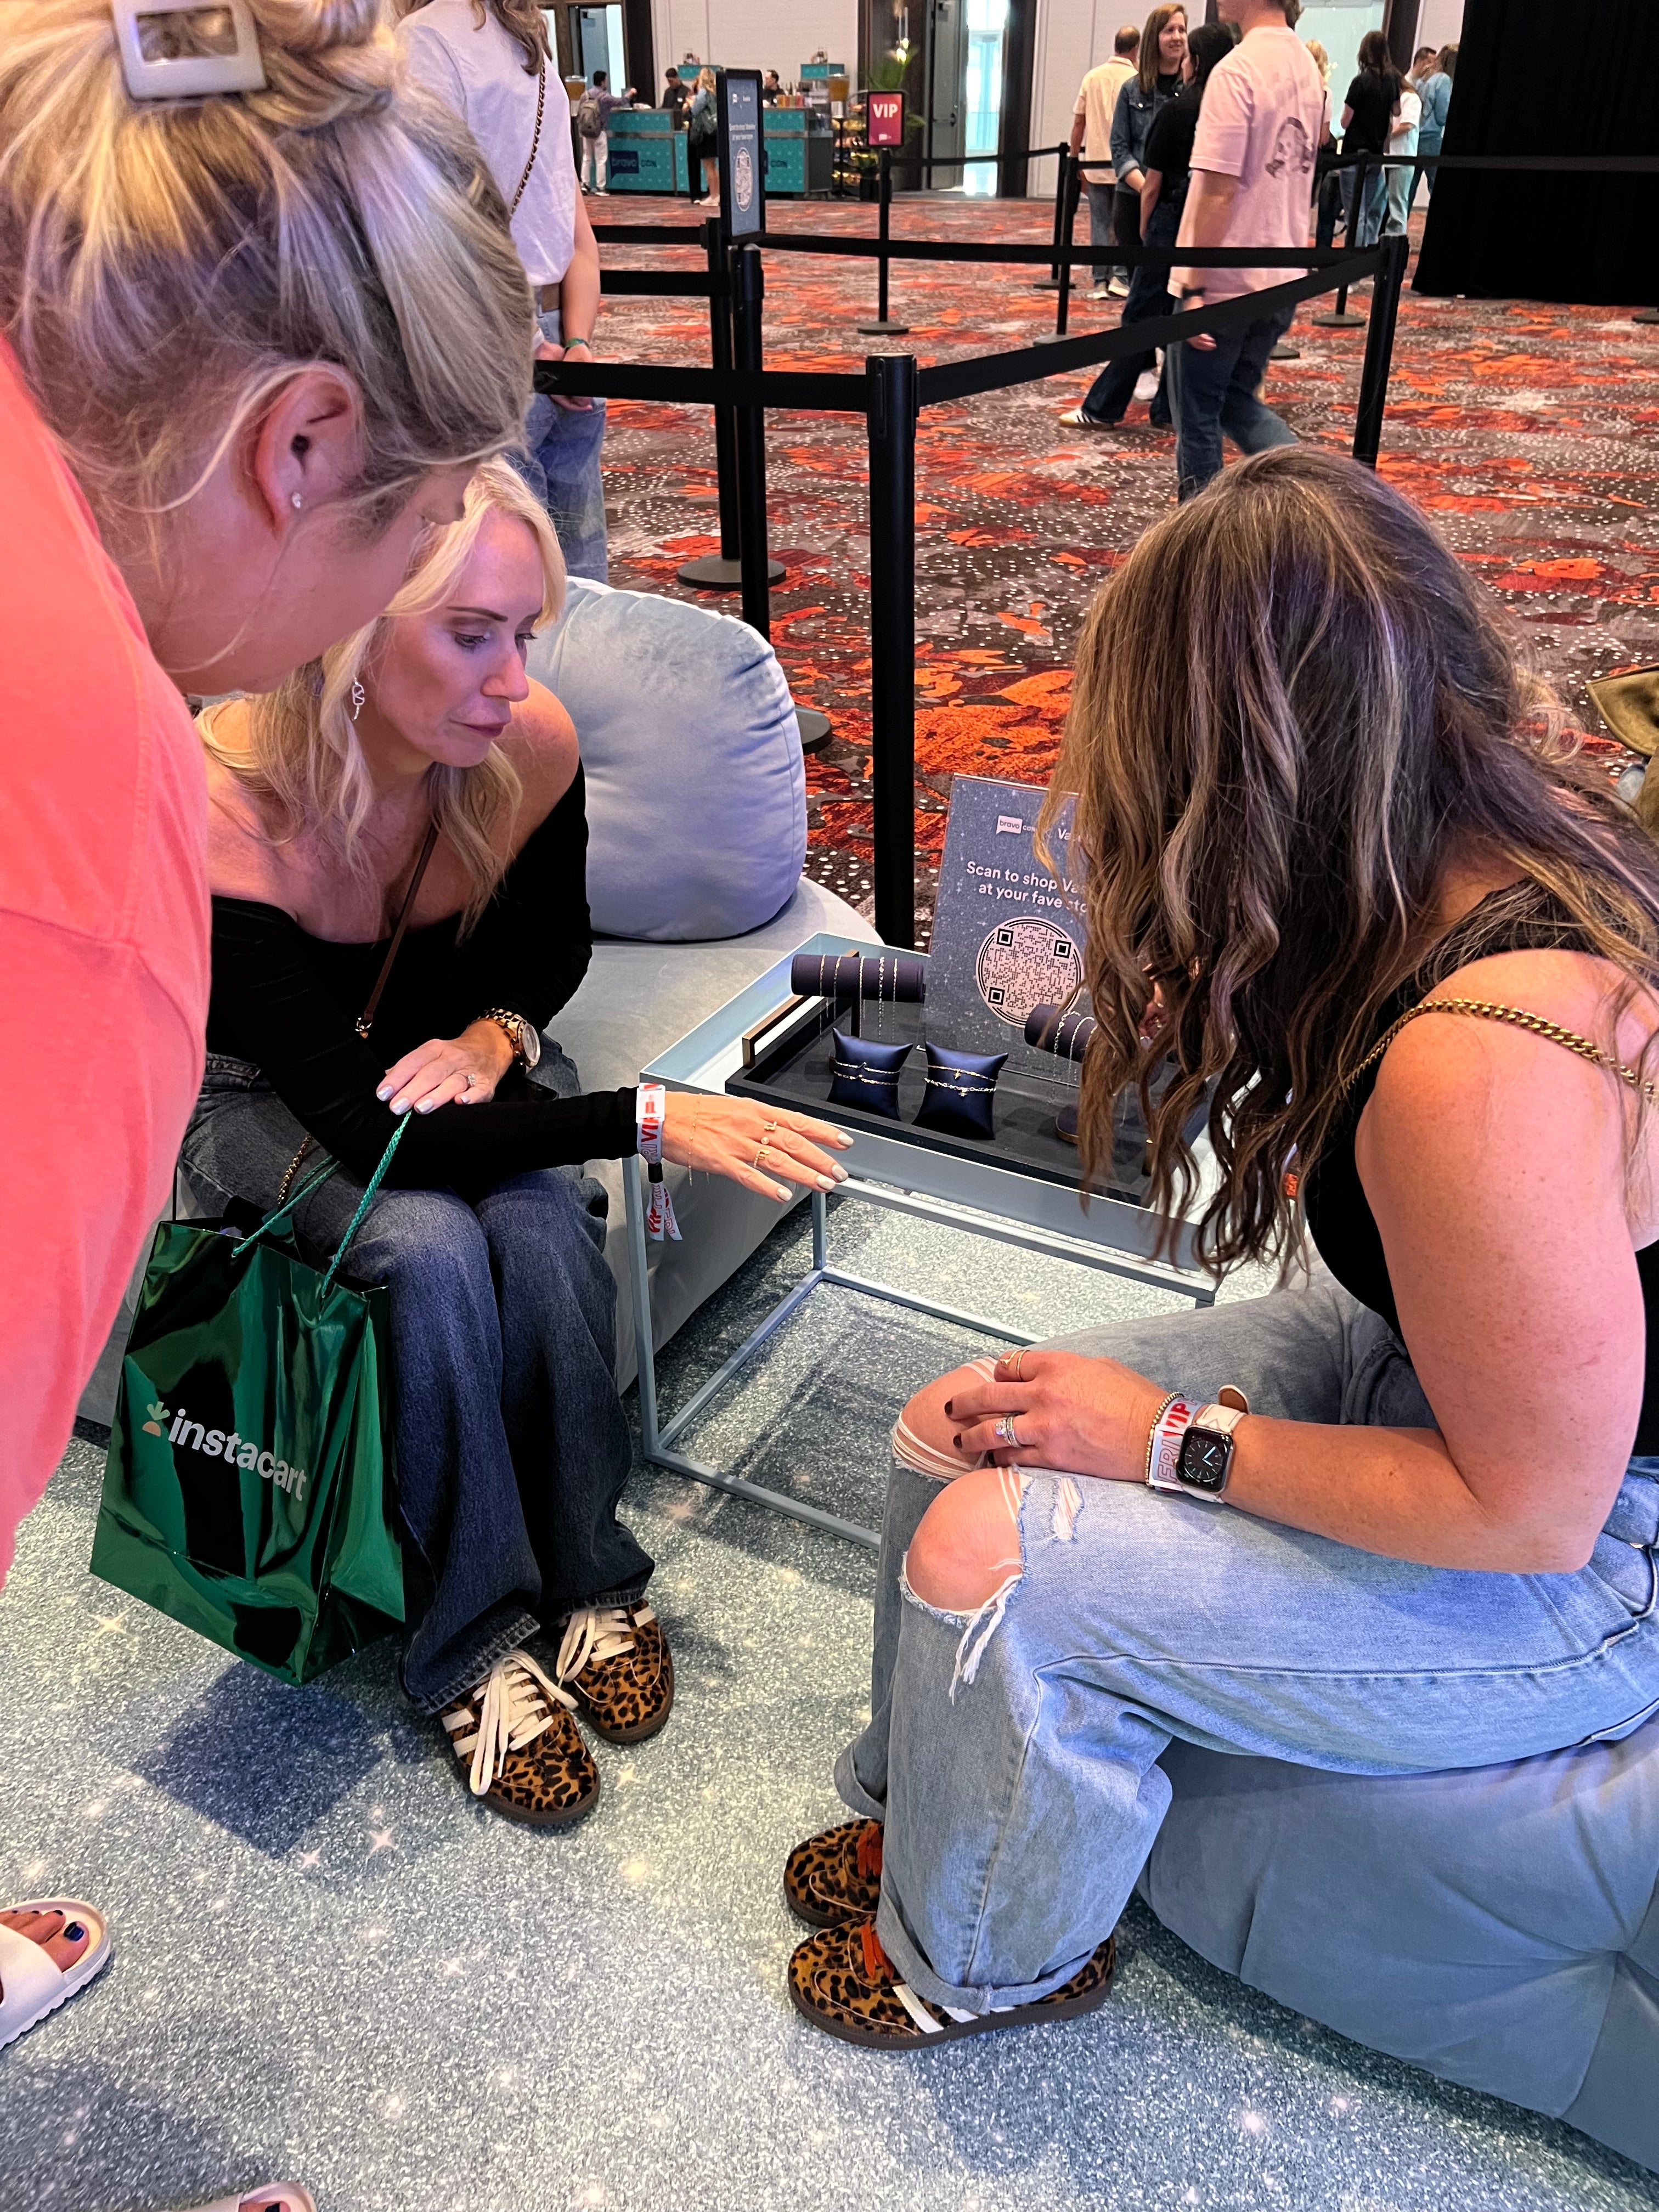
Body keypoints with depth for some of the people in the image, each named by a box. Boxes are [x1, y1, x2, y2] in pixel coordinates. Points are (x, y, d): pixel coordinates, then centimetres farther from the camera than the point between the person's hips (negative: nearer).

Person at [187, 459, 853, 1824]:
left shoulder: (530, 748, -21)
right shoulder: (227, 813, -34)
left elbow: (557, 942, 1)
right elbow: (363, 1125, -34)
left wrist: (496, 1037, -21)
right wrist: (647, 1119, -38)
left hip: (460, 1061, 3)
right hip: (271, 1099, -3)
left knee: (544, 1225, -27)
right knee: (432, 1248, -31)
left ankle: (590, 1573, -4)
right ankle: (472, 1646, -11)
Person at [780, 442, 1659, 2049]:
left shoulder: (1482, 1066, -38)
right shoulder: (1517, 819, -10)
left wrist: (1172, 1442, -19)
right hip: (1409, 1355, 9)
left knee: (988, 1556, -18)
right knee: (954, 1437, 0)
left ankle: (981, 1959, 16)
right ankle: (928, 1804, 28)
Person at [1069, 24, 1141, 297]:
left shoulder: (1092, 77, 5)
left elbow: (1078, 123, 6)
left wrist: (1074, 161, 12)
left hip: (1095, 165, 3)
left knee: (1099, 224, 7)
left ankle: (1101, 282, 4)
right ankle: (1121, 276, 0)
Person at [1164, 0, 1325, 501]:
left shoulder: (1237, 70, -17)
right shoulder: (1306, 66, 10)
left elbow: (1219, 190, -21)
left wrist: (1195, 287, -18)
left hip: (1223, 281, -8)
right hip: (1281, 277, 8)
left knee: (1196, 417, 5)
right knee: (1237, 400, 20)